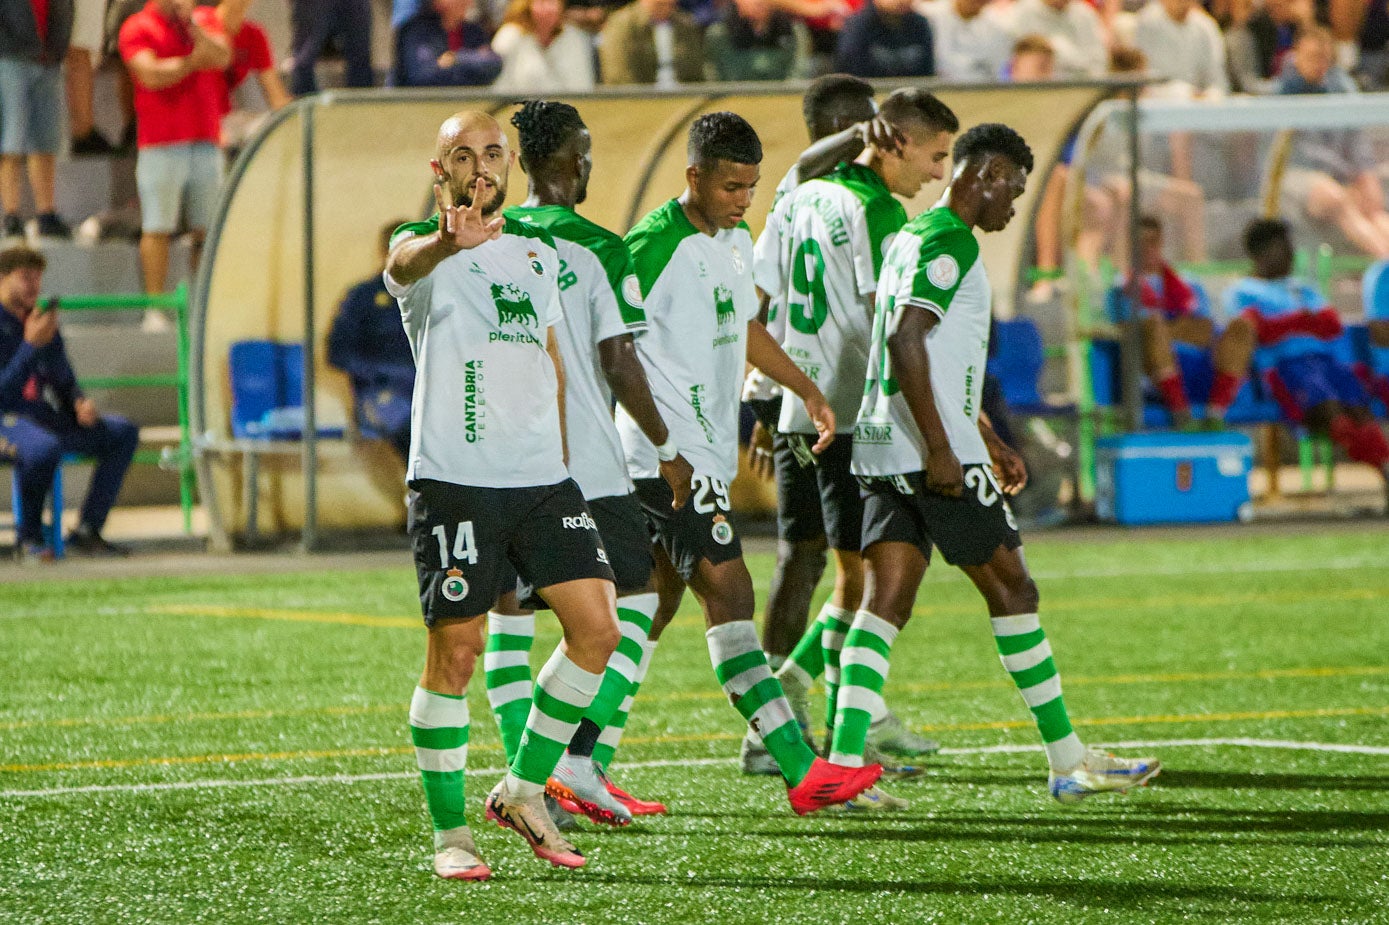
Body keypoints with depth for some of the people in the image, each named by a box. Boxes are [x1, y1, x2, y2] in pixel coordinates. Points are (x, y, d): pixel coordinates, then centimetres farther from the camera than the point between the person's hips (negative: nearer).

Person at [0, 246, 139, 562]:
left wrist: (80, 405, -2)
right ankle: (29, 539, -19)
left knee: (123, 433, -7)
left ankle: (87, 530, -7)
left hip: (42, 415, 8)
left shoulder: (44, 321, 12)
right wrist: (31, 345, -25)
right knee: (43, 446, -40)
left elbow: (64, 382, 20)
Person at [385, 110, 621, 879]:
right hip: (453, 478, -5)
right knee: (455, 651, -5)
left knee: (596, 629, -4)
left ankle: (523, 791, 13)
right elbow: (406, 263, -28)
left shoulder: (538, 252, 18)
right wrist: (449, 239, -51)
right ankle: (449, 832, 5)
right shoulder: (422, 249, -1)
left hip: (541, 477, 6)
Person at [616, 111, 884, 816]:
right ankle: (802, 772, -17)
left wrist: (806, 390, 23)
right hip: (670, 457, -9)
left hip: (707, 454, 9)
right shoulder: (653, 247, -15)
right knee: (728, 597, -12)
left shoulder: (737, 241, 13)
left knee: (654, 604, 11)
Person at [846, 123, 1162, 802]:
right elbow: (905, 339, -23)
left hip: (885, 457, 9)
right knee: (1011, 589, 2)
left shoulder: (913, 237, 21)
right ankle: (1069, 764, 9)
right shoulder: (949, 242, -11)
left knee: (886, 600, 1)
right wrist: (940, 448, -23)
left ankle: (844, 761, -12)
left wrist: (987, 440, 33)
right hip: (932, 454, -9)